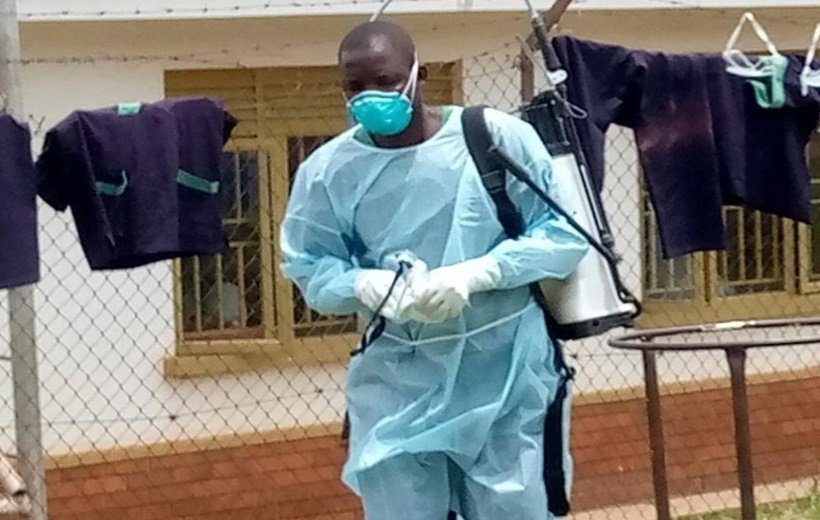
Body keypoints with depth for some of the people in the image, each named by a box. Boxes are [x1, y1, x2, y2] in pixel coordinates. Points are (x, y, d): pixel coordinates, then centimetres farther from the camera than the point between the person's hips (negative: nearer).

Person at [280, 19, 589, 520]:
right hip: (397, 383, 2)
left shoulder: (498, 137, -9)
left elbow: (564, 233, -6)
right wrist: (371, 286, -19)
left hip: (504, 375, -1)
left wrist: (474, 274, -20)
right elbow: (310, 269, 4)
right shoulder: (328, 170, -3)